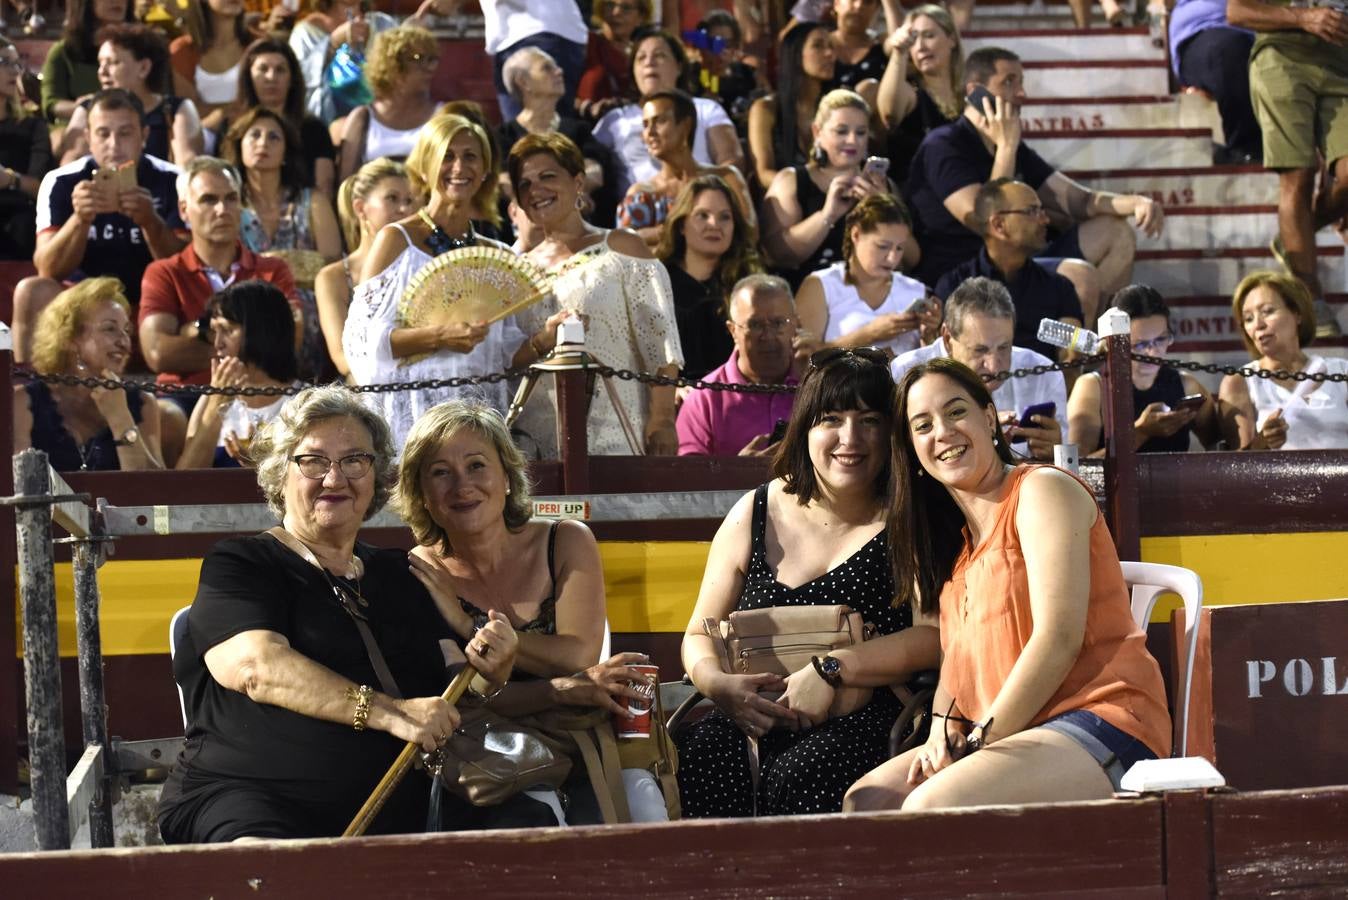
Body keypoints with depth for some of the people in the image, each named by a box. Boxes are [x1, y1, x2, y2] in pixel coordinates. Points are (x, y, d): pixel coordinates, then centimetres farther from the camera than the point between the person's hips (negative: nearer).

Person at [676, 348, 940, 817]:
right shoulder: (755, 514, 16)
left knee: (800, 775, -35)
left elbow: (937, 634, -8)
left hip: (865, 718, -3)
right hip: (753, 721, 3)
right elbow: (700, 634, 18)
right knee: (705, 755, -30)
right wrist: (718, 684, -6)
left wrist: (830, 671, -16)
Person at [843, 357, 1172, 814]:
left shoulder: (1042, 491, -5)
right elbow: (957, 655, 19)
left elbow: (1058, 639, -15)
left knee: (929, 807, -29)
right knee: (862, 804, -2)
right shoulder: (954, 536, 22)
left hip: (1100, 723, -9)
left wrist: (982, 739, -15)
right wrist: (943, 731, -2)